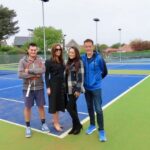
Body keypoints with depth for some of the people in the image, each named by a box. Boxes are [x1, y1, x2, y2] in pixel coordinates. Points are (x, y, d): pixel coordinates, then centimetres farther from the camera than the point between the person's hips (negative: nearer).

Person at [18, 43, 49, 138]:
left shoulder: (40, 60, -2)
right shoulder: (23, 61, -5)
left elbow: (42, 70, -20)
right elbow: (20, 74, -15)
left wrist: (29, 70, -19)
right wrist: (35, 74, -18)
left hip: (39, 87, 1)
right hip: (28, 88, -1)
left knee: (41, 106, 12)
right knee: (28, 107, 10)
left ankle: (43, 124, 30)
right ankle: (28, 127, 26)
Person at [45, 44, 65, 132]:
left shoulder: (62, 61, 8)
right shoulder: (49, 62, -9)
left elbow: (63, 73, 11)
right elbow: (46, 75, -10)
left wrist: (65, 84, 10)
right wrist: (48, 87, -14)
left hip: (61, 85, 6)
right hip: (53, 85, -6)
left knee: (59, 103, 14)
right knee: (55, 104, 5)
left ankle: (55, 121, 31)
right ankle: (56, 123, 20)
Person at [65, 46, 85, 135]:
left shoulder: (79, 62, -9)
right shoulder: (68, 63, 12)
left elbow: (80, 77, -14)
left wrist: (78, 89, -18)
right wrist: (65, 88, 13)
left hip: (75, 89, -7)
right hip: (69, 89, 7)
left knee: (69, 107, -7)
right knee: (73, 107, 11)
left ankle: (78, 125, 12)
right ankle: (75, 126, 23)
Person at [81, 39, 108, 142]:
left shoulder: (99, 58, -13)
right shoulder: (82, 58, -4)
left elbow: (105, 72, -1)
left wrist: (97, 79, 6)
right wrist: (83, 82, 5)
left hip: (96, 87, -4)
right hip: (86, 87, 4)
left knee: (98, 109, -2)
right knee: (90, 107, 17)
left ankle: (101, 131, 14)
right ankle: (92, 125, 36)